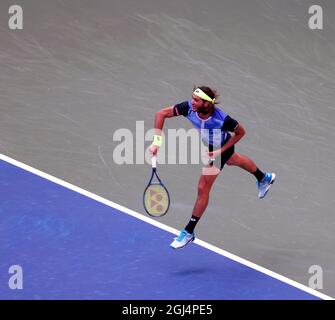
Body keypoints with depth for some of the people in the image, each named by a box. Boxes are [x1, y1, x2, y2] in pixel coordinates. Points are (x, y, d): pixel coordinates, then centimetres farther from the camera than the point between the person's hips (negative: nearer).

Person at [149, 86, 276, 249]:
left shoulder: (222, 120, -43)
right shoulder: (189, 108, -35)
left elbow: (241, 132, -23)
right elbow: (161, 113, -26)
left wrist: (220, 150, -26)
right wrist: (157, 142, -33)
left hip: (222, 148, -6)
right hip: (211, 146, 7)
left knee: (203, 188, -5)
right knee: (234, 160, 35)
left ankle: (189, 232, 10)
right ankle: (265, 178, 66)